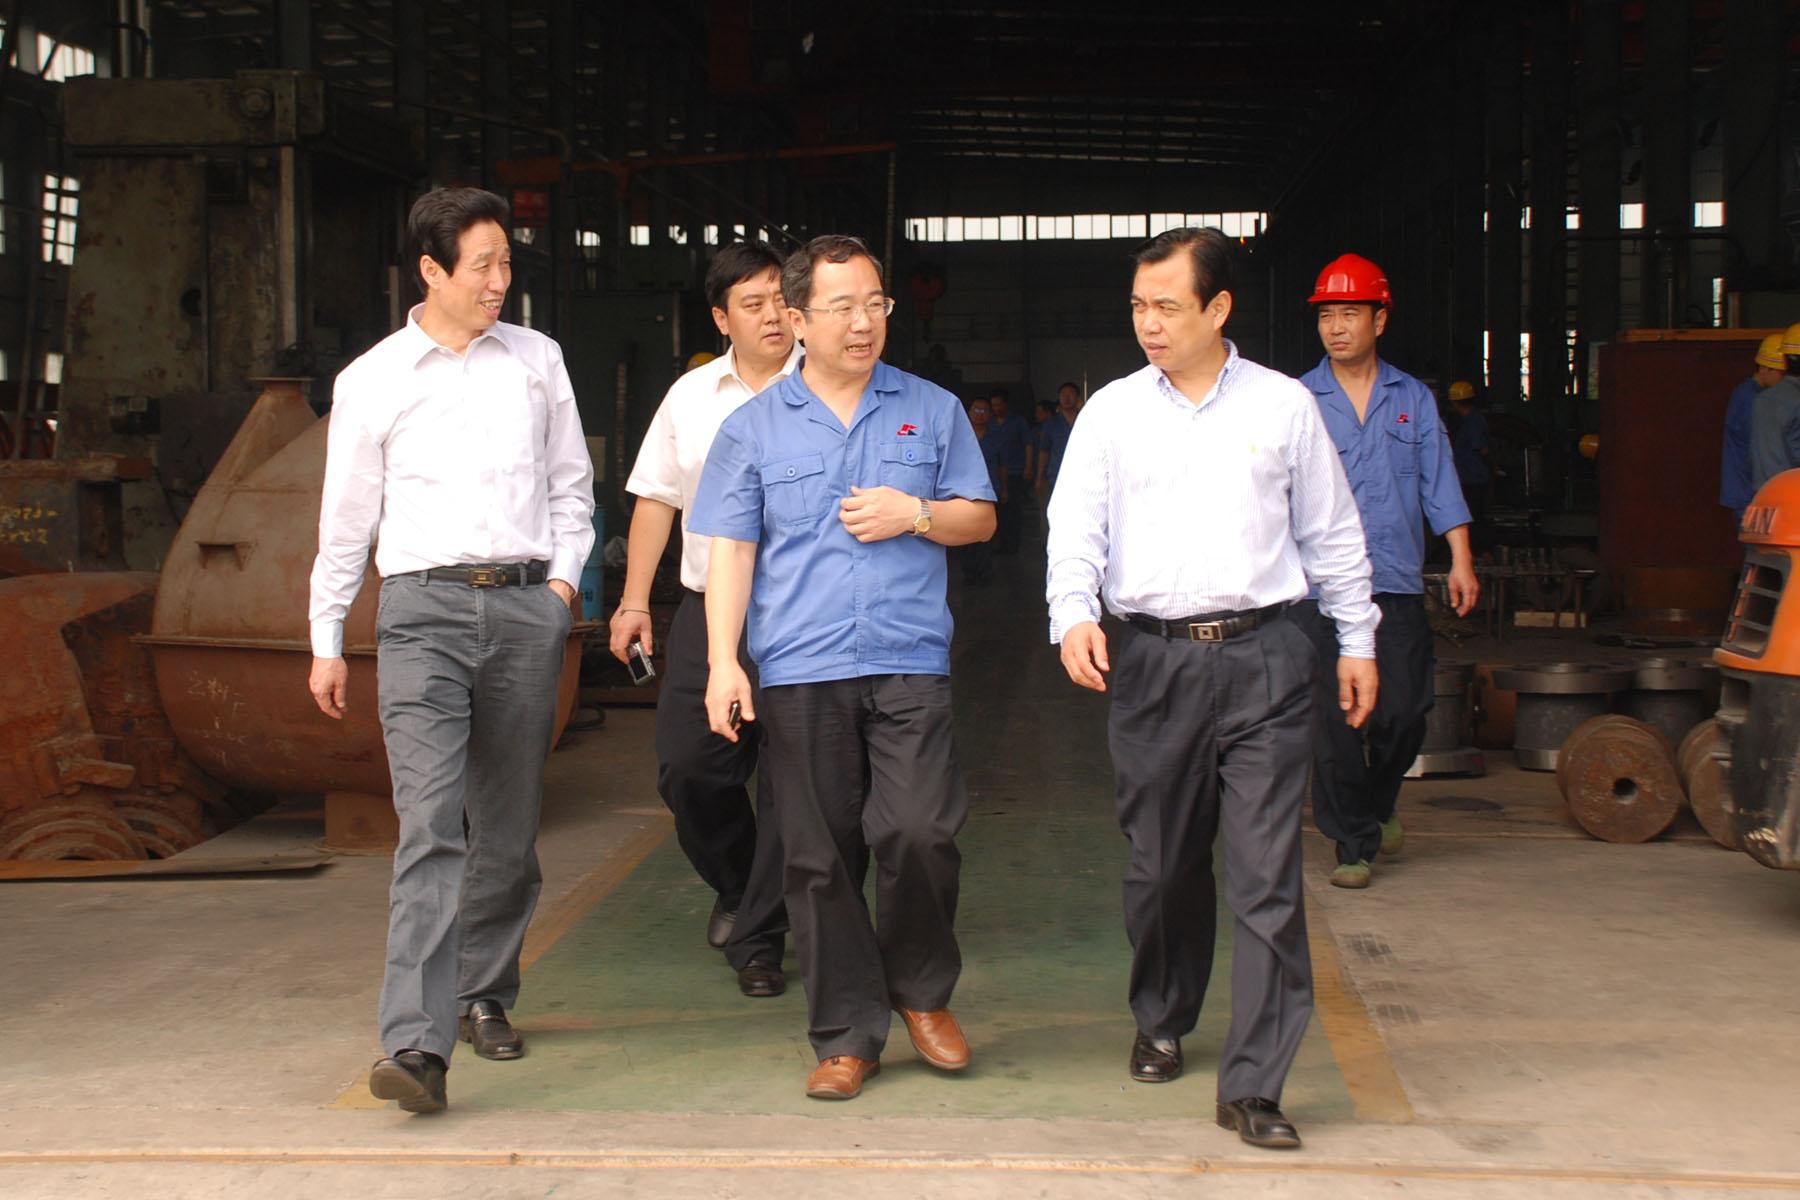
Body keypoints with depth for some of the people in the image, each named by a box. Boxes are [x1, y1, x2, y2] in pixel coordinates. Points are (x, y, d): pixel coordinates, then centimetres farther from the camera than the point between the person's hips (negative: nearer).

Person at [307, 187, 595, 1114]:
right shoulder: (371, 381, 6)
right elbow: (345, 519, 11)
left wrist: (565, 577, 6)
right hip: (422, 605, -2)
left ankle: (485, 995, 27)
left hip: (525, 603, 3)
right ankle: (417, 1044, -19)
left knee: (509, 827, 8)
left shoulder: (536, 360, 12)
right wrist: (326, 641, 12)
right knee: (430, 823, -15)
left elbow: (571, 482, 19)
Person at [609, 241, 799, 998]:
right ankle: (736, 886, 31)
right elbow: (656, 499, 16)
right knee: (686, 766, 2)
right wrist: (634, 601, 11)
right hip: (708, 611, 4)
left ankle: (758, 939, 12)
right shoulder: (690, 396, 13)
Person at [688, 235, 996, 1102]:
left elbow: (979, 518, 14)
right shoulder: (754, 428, 8)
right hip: (798, 672, 0)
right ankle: (846, 1036, 15)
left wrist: (916, 516, -6)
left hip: (910, 666, 0)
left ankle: (923, 992, 14)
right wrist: (723, 663, -5)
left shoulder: (933, 411, 11)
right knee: (820, 859, 3)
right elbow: (730, 550, 5)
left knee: (919, 833, -12)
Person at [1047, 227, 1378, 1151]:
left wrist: (1356, 641, 12)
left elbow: (1332, 533, 12)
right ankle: (1161, 1021, 36)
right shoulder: (1112, 412, 7)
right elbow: (1076, 525, 0)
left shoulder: (1285, 406, 6)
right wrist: (1073, 615, -18)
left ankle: (1253, 1083, -1)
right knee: (1160, 864, 12)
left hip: (1262, 658, -1)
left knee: (1267, 874, -6)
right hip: (1153, 658, 1)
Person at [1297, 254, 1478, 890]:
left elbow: (1439, 484, 12)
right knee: (1332, 722, -3)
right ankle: (1354, 843, 9)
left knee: (1403, 709, 0)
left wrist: (1461, 560, 5)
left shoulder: (1414, 400, 11)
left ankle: (1379, 801, 29)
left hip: (1396, 582, 2)